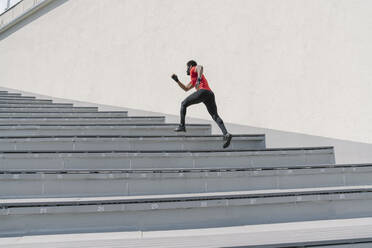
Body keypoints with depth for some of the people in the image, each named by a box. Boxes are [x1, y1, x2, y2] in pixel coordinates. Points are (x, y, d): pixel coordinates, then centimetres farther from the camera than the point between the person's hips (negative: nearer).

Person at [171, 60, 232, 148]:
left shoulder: (194, 69, 18)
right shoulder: (194, 80, 42)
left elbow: (200, 67, -8)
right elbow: (186, 89, 48)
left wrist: (199, 78, -25)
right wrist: (177, 80, 42)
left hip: (203, 91, -8)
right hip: (210, 94, 8)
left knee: (183, 104, 9)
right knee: (215, 116, -3)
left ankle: (182, 126, 7)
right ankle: (226, 134, -19)